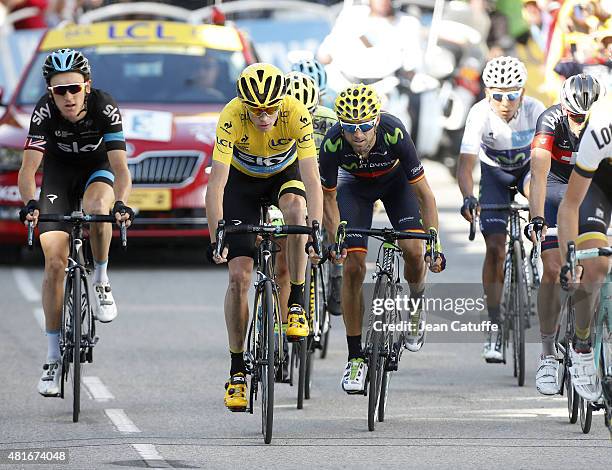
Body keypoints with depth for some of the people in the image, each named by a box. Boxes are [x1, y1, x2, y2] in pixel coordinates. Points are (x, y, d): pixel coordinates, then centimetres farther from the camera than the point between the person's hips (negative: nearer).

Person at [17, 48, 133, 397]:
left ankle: (101, 282, -9)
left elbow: (120, 167, -35)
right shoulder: (45, 112, -27)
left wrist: (121, 203, -54)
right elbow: (28, 168, -34)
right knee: (55, 262, -11)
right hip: (59, 174, 1)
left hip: (97, 170, -1)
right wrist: (30, 204, -53)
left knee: (97, 209, -37)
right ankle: (54, 358, -4)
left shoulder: (105, 107, -29)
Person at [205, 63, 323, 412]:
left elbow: (311, 179, -35)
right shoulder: (232, 117, -34)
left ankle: (296, 304, -19)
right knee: (239, 276, -10)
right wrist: (216, 237, -46)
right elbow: (217, 183, -36)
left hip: (285, 172, 0)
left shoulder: (297, 114, -32)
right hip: (242, 179, 0)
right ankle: (237, 369, 2)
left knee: (295, 207, -36)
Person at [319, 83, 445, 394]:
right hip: (355, 185, 1)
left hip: (395, 179, -1)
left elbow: (424, 194, -28)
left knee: (412, 250, -21)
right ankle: (355, 357, -1)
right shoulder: (333, 145, -34)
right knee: (353, 267, -11)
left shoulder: (394, 134, -38)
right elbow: (328, 198, -16)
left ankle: (415, 305, 14)